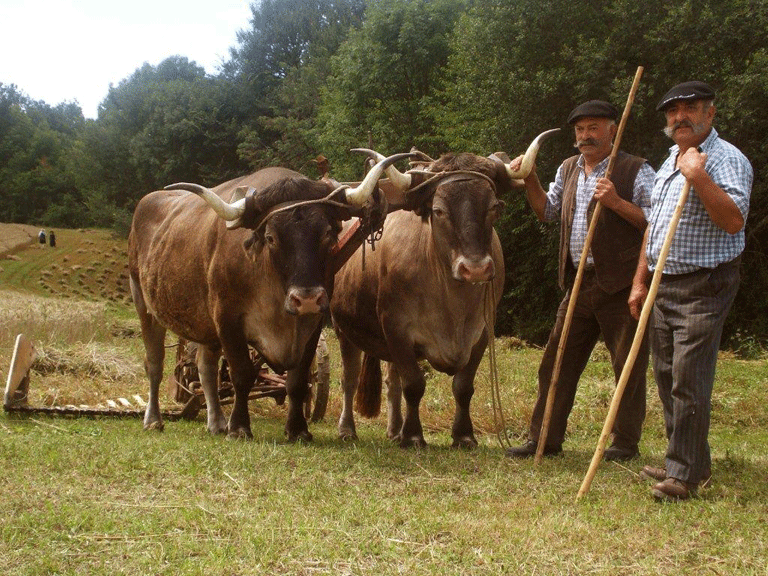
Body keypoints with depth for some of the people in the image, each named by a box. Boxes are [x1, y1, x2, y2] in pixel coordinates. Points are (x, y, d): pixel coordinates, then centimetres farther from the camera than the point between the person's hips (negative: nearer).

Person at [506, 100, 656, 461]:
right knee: (557, 361, 8)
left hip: (622, 285, -6)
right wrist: (530, 180, 9)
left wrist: (616, 202, -20)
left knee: (628, 366, 2)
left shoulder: (636, 171, -4)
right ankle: (544, 438, 16)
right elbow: (547, 211, 23)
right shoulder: (568, 170, 16)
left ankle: (626, 442, 13)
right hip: (579, 284, 6)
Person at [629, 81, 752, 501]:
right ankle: (691, 461, 25)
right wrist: (640, 280, 19)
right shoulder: (670, 160, 17)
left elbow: (734, 219, -25)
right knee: (666, 376, 13)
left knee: (689, 380, -10)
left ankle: (685, 474, -2)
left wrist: (698, 177, -28)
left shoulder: (726, 159, -11)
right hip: (664, 285, 9)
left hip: (704, 287, -9)